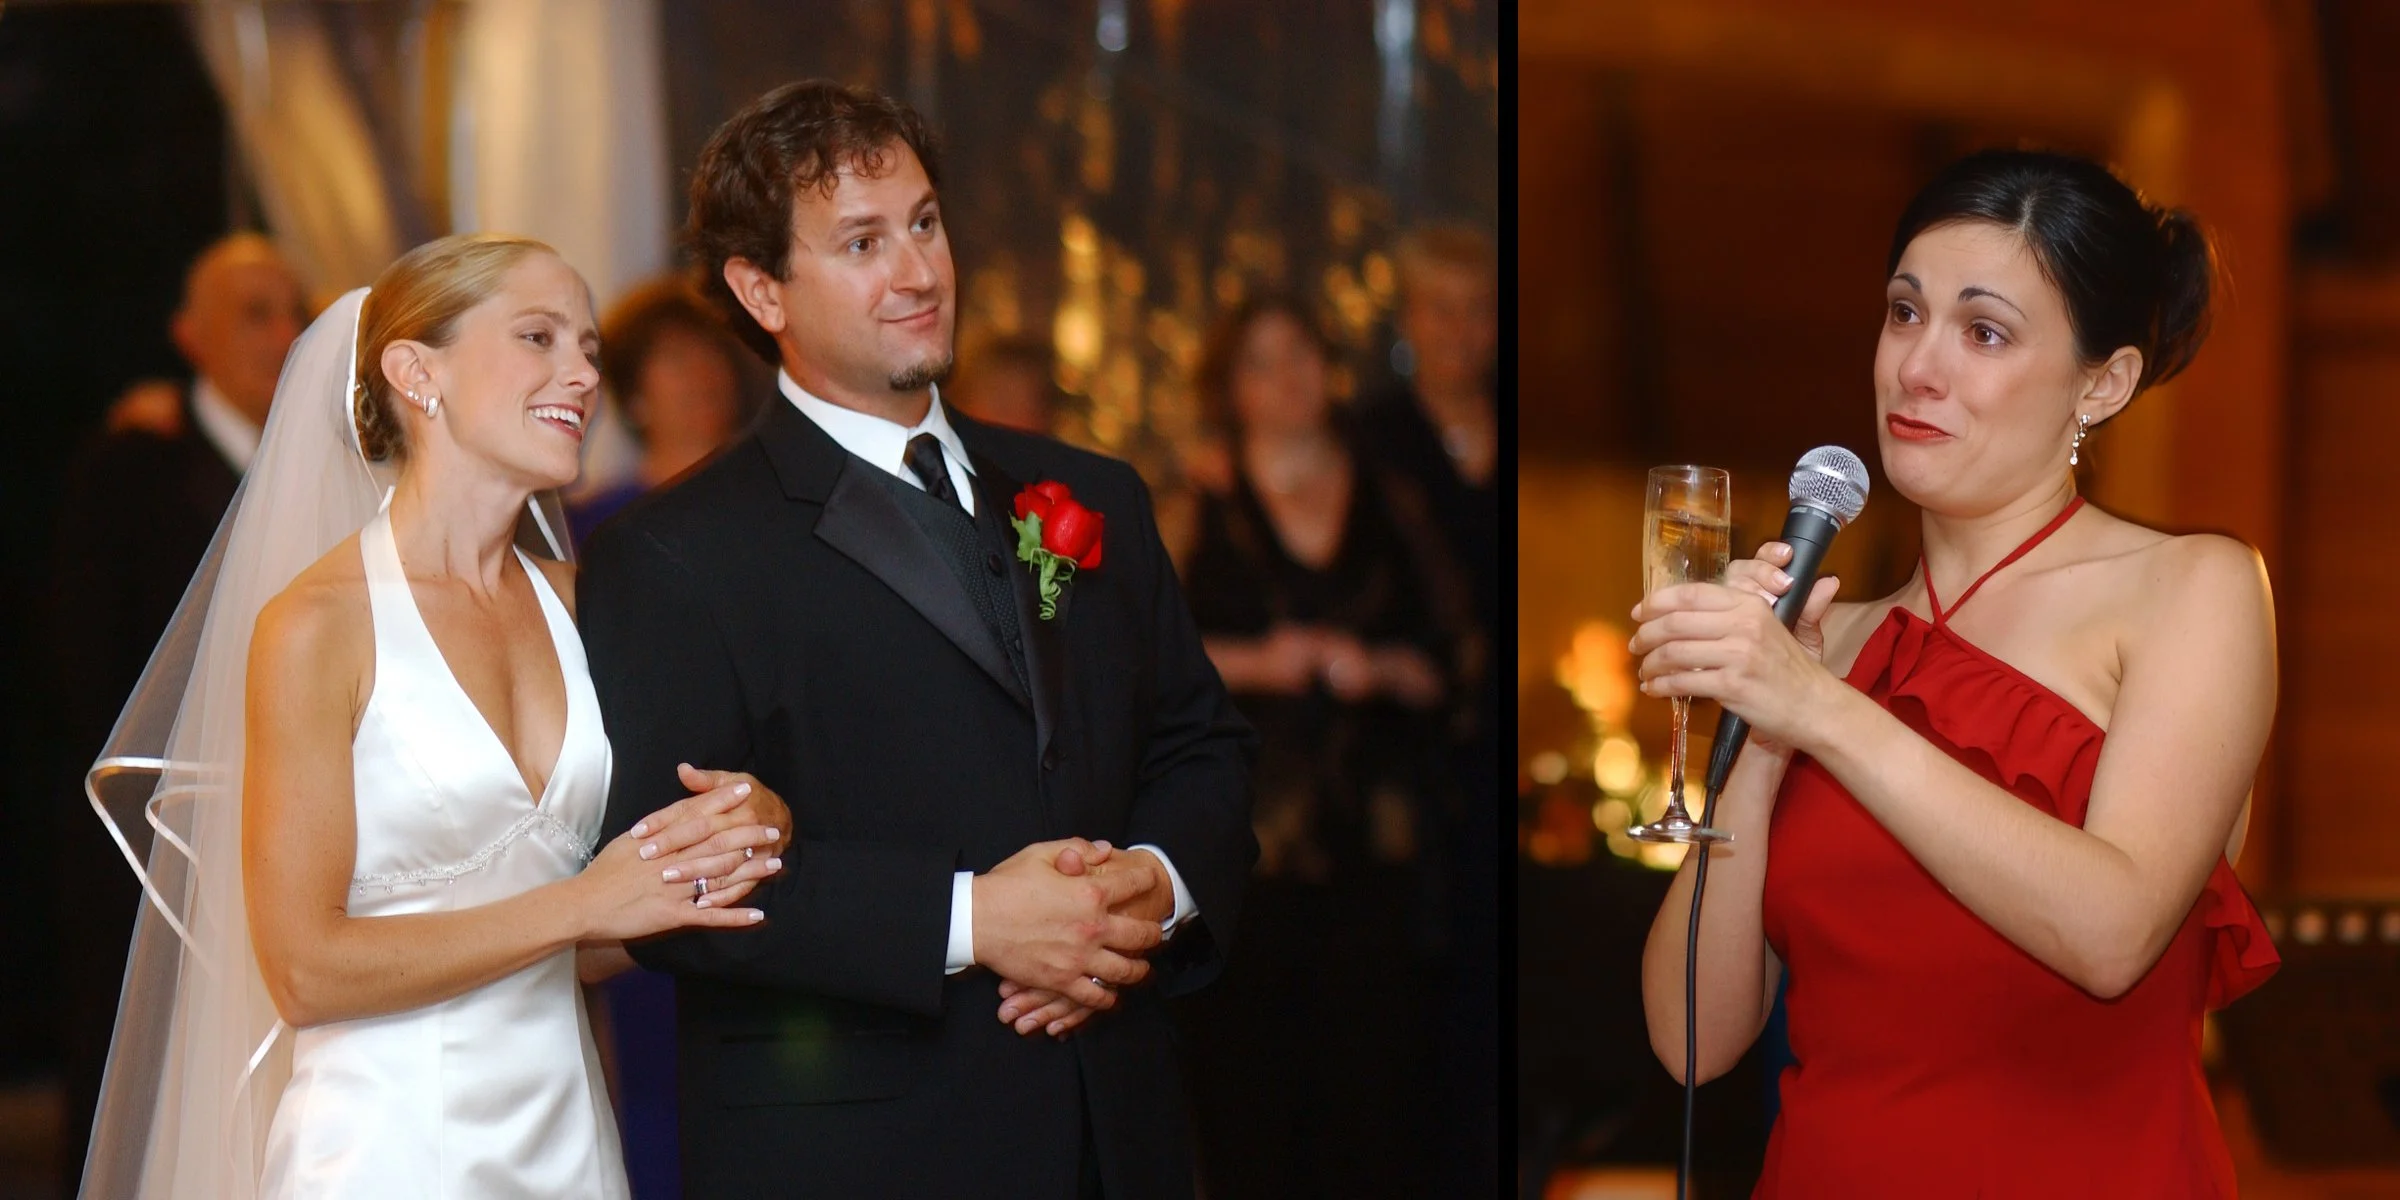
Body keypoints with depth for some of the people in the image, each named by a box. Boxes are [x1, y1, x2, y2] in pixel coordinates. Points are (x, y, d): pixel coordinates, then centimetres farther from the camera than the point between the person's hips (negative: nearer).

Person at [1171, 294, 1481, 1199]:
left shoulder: (1389, 505, 14)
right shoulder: (1199, 507, 7)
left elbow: (1454, 657, 12)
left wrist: (1381, 668, -7)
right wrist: (1253, 663, -12)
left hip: (1373, 824, 2)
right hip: (1243, 825, -2)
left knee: (1376, 1050, -5)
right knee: (1246, 1063, -6)